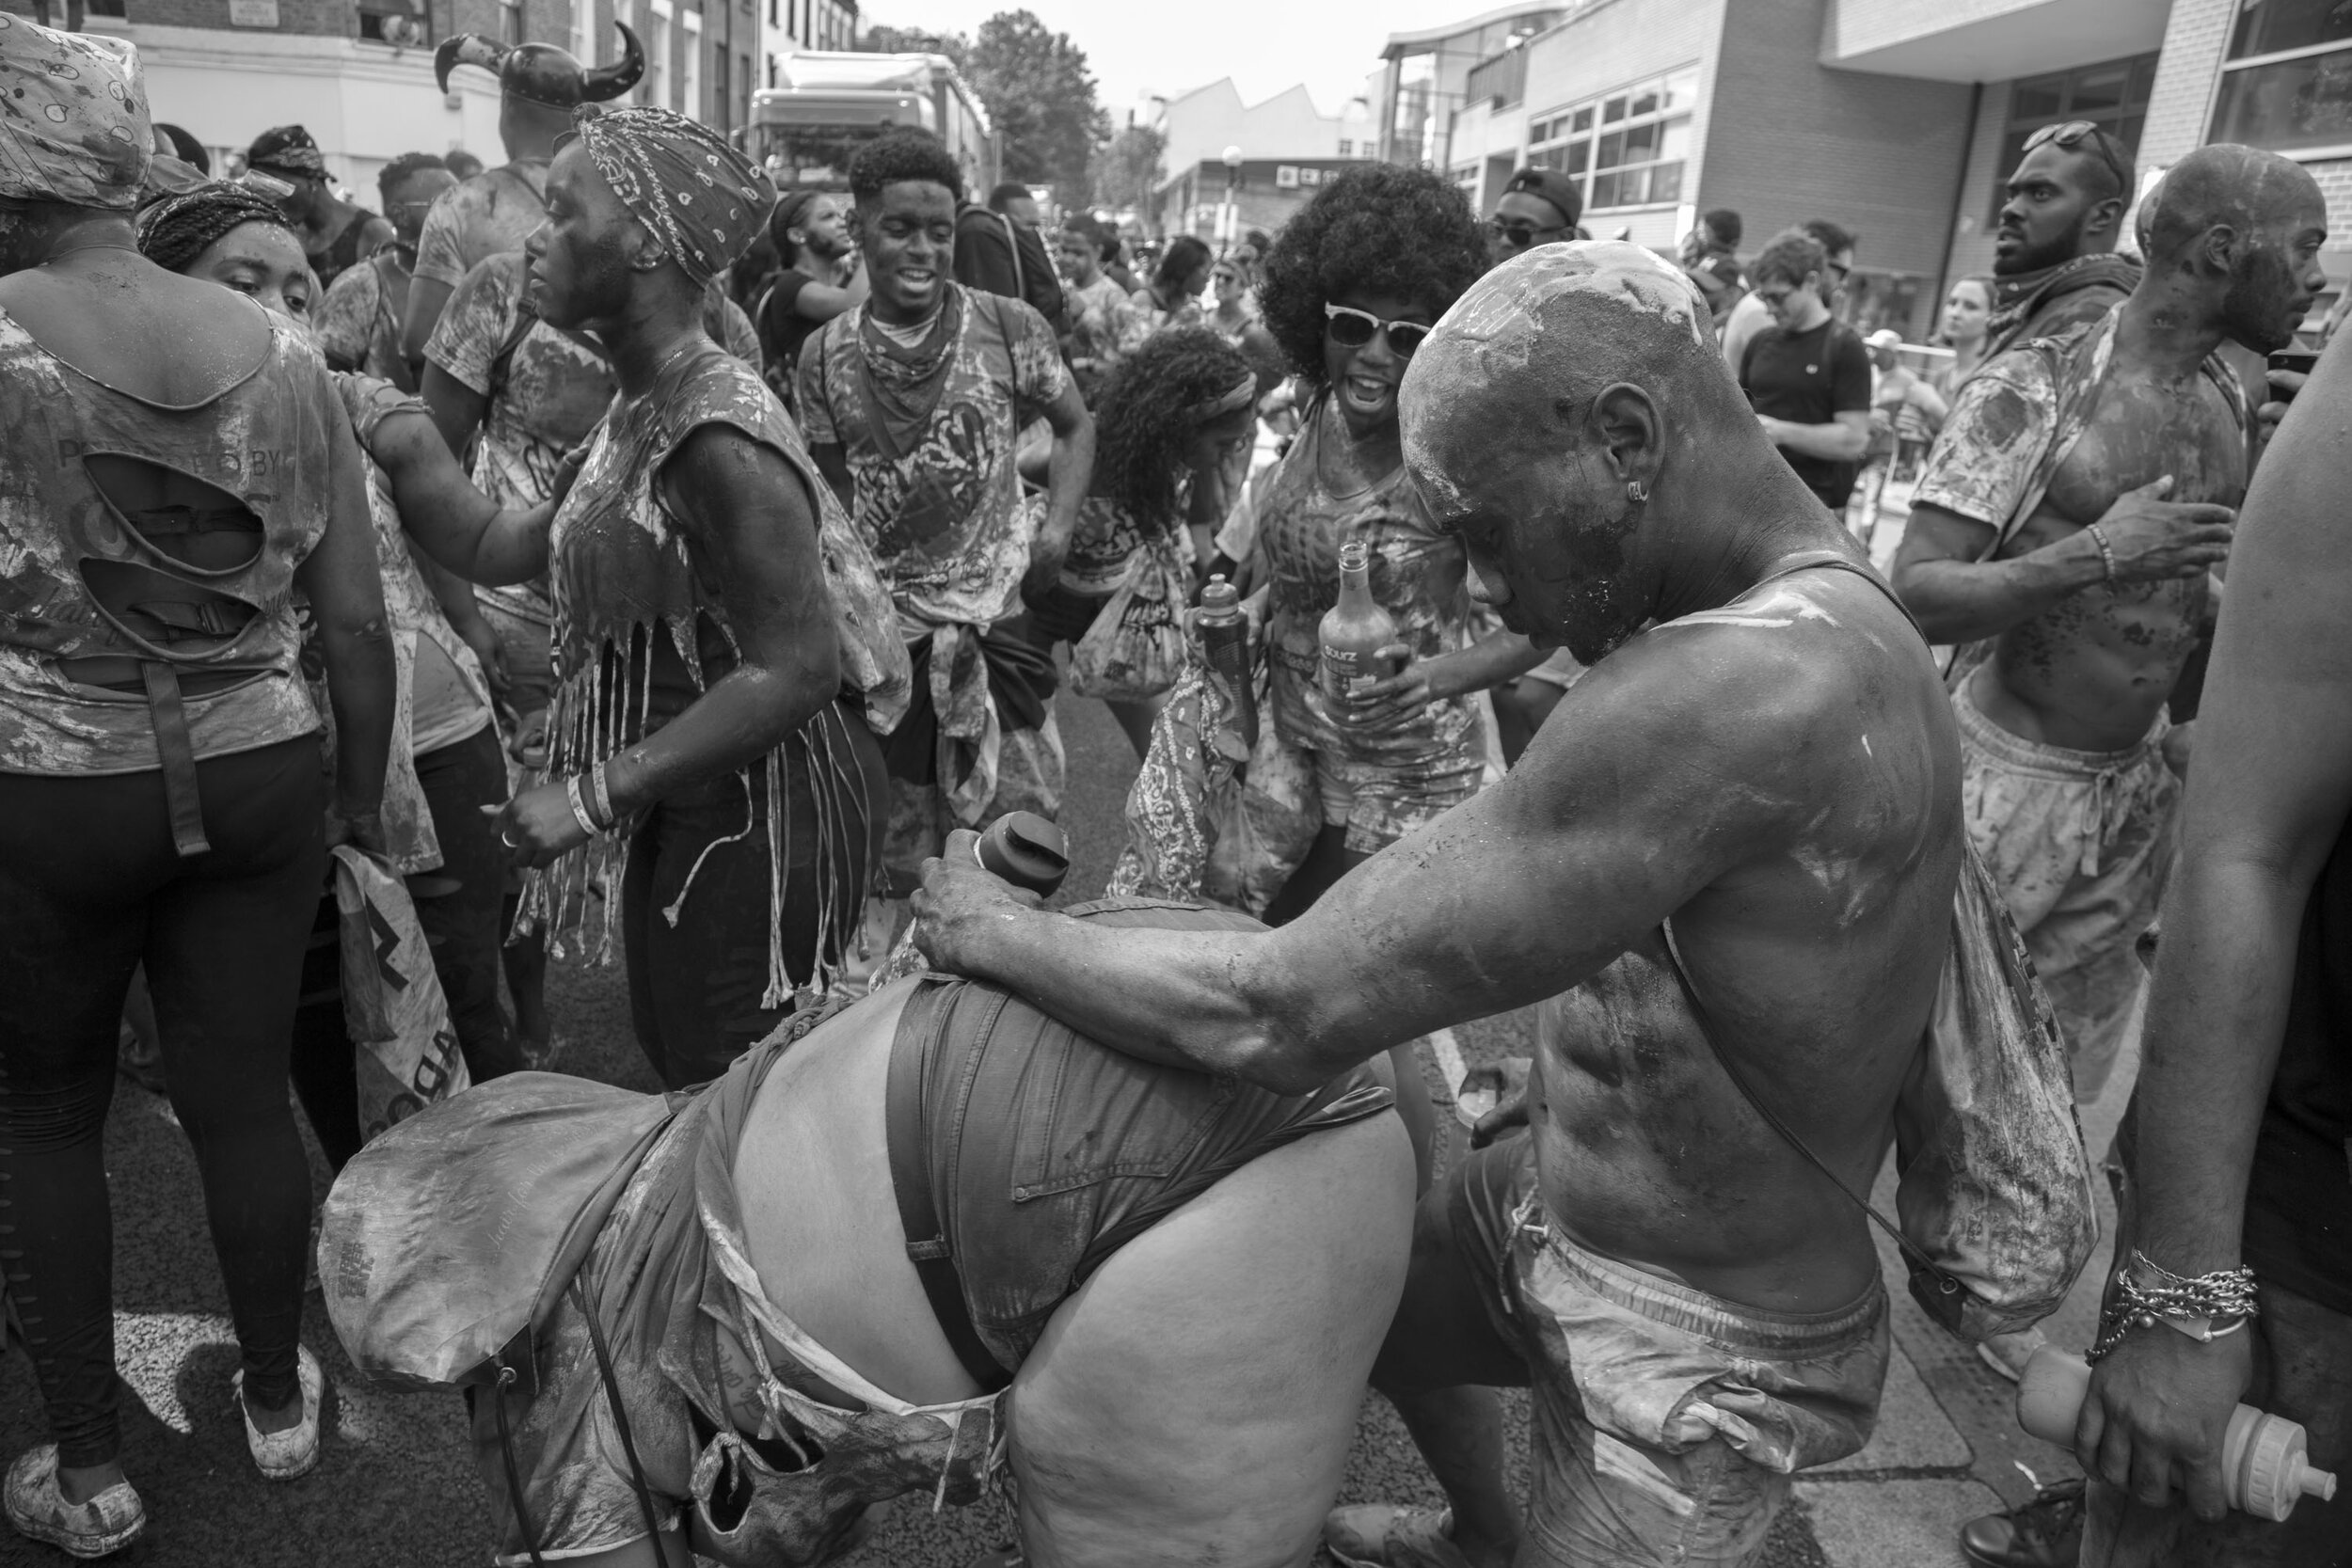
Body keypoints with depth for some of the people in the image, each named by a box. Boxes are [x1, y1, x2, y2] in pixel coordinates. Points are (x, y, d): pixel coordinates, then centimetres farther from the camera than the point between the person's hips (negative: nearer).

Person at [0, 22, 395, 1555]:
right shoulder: (281, 348, -2)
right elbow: (358, 619, 0)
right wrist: (362, 798, 10)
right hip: (258, 780, 3)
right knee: (245, 1097, 16)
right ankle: (280, 1399, 36)